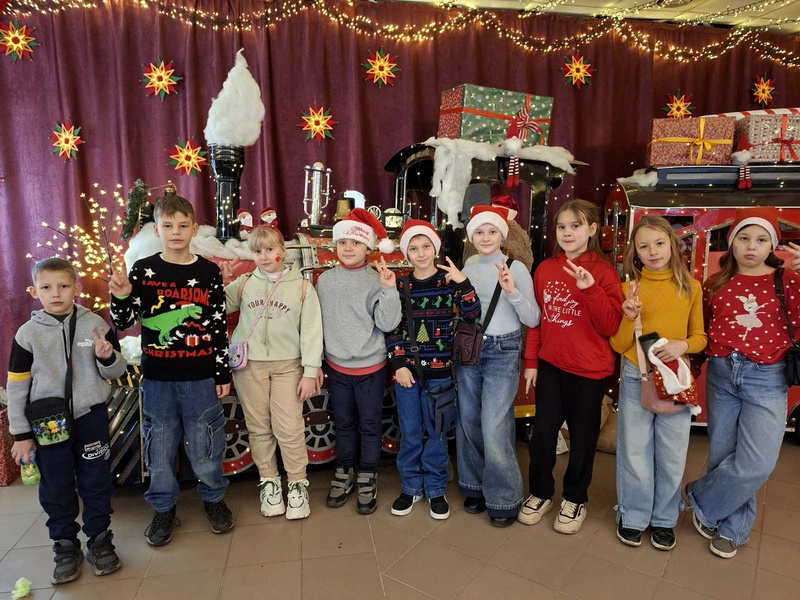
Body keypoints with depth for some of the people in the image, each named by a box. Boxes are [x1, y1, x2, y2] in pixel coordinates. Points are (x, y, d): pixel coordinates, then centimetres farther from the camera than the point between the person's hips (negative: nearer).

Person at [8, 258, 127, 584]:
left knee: (96, 483, 11)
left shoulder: (95, 325, -3)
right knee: (56, 488, 11)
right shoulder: (27, 333, -4)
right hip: (48, 424, 0)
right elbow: (16, 387, 1)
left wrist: (107, 357, -19)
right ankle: (65, 546, 30)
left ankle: (99, 541, 29)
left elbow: (116, 372, 4)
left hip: (91, 417, 0)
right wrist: (20, 435, 1)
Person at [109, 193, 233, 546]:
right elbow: (123, 323, 2)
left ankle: (213, 498, 32)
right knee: (159, 444, 12)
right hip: (158, 377, 1)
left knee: (205, 443, 10)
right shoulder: (143, 270, 0)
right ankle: (163, 507, 32)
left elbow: (220, 325, 0)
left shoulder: (208, 272, -1)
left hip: (201, 376, 0)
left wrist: (223, 373, 1)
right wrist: (121, 295, -19)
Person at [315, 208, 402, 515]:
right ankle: (344, 472, 35)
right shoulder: (325, 280, 0)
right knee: (343, 423, 18)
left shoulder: (376, 280, -11)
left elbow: (387, 324, -16)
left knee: (370, 425, 11)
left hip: (370, 367, -3)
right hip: (337, 366, 3)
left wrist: (389, 289, -26)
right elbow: (318, 323, 7)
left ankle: (367, 478, 28)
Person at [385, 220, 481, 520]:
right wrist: (399, 364, -6)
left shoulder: (449, 281, -3)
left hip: (439, 371, -1)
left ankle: (435, 489, 27)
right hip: (407, 370, 2)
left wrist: (463, 283, -24)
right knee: (409, 433, 11)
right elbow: (392, 330, 2)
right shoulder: (401, 287, 1)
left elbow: (472, 316, -13)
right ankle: (411, 487, 29)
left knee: (437, 433, 10)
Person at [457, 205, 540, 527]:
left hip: (502, 352, -5)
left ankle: (504, 498, 15)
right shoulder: (466, 267, 6)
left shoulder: (516, 268, -7)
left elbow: (532, 320, -9)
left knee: (493, 428, -7)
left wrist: (512, 291, -22)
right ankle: (476, 487, 31)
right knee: (468, 421, 12)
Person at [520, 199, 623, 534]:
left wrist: (590, 289, -26)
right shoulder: (545, 269, 3)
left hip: (589, 370, -3)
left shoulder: (603, 272, -7)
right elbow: (536, 318, 8)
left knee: (582, 437, 12)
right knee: (542, 433, 10)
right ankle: (540, 492, 32)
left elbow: (610, 326, -13)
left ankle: (575, 499, 33)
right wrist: (531, 361, 7)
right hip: (550, 366, 3)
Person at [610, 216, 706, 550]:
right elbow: (618, 346, -2)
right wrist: (630, 317, -19)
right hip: (636, 379, -1)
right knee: (635, 453, 9)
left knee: (672, 456, 12)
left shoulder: (691, 287, 0)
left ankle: (664, 519, 32)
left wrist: (684, 344, -14)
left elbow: (700, 337, 7)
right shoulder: (630, 288, -3)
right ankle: (633, 516, 29)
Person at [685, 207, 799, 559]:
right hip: (721, 374, 2)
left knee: (757, 463, -10)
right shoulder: (716, 284, 6)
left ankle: (702, 498, 15)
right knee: (723, 455, 9)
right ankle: (732, 527, 30)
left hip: (767, 377, -2)